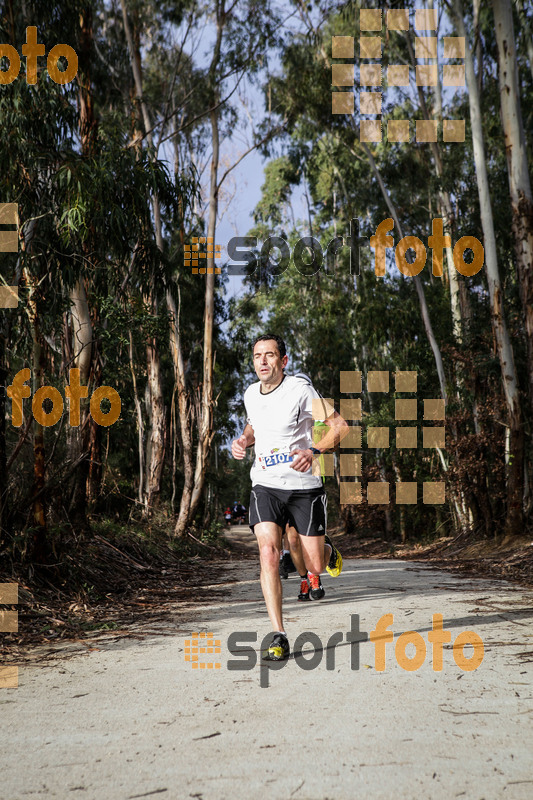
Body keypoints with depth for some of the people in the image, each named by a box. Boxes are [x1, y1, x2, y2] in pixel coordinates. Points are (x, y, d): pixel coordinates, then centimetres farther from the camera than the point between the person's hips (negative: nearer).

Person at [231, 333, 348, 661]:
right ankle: (279, 637, -15)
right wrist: (244, 440, 7)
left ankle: (327, 548, 42)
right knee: (268, 554, -19)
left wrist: (314, 452, -25)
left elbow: (340, 426, -11)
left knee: (315, 566, 2)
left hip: (304, 487, -3)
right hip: (265, 486, 3)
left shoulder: (300, 390, -11)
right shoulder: (251, 394, 6)